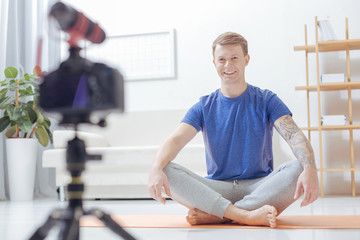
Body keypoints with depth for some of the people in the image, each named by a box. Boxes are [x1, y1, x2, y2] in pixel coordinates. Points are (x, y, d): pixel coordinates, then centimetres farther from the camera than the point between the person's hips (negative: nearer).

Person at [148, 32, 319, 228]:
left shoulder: (266, 101, 5)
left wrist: (310, 169, -33)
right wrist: (156, 169, -29)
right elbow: (175, 140, -6)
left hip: (260, 187, 0)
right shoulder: (204, 107, 9)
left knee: (299, 169, -30)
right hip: (217, 188, 1)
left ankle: (213, 215, -33)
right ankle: (246, 215, -37)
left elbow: (294, 136, -10)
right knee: (166, 171, -24)